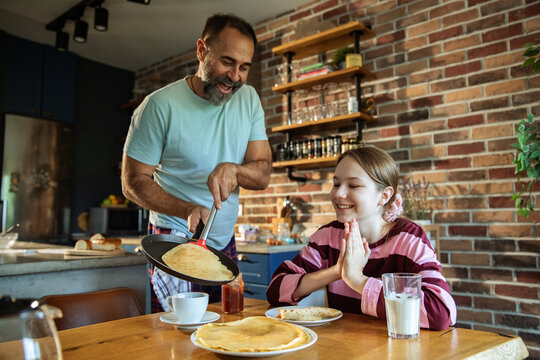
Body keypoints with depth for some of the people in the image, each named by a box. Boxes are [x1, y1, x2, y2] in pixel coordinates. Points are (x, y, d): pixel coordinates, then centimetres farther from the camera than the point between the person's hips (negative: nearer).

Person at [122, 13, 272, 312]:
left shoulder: (249, 99, 1)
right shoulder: (160, 105, -14)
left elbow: (263, 175, -1)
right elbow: (133, 183, -10)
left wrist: (233, 169, -24)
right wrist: (188, 210, -25)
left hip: (225, 242, 5)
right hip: (176, 240, -4)